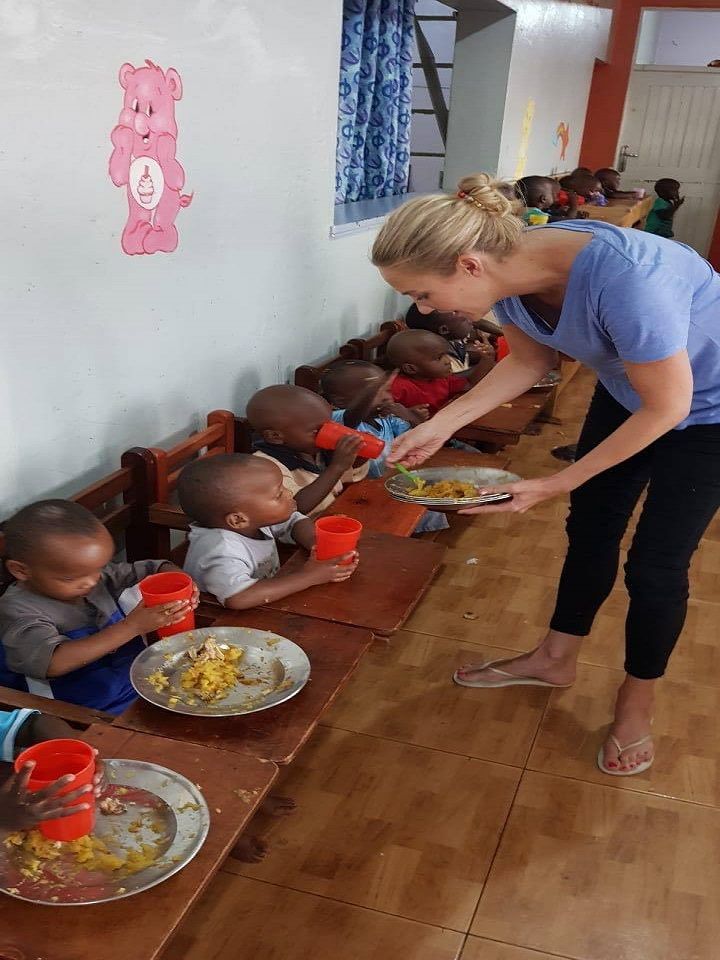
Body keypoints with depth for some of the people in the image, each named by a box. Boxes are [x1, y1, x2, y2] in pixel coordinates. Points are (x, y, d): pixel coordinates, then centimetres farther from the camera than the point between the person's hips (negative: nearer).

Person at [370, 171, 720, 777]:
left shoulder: (621, 279, -42)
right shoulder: (513, 273, -19)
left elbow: (666, 408, -29)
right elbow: (530, 362, 0)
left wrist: (559, 484, -23)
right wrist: (440, 426, -12)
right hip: (626, 391, 6)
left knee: (656, 564, 2)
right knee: (591, 527, 15)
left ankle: (636, 702, 26)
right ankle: (555, 660, 36)